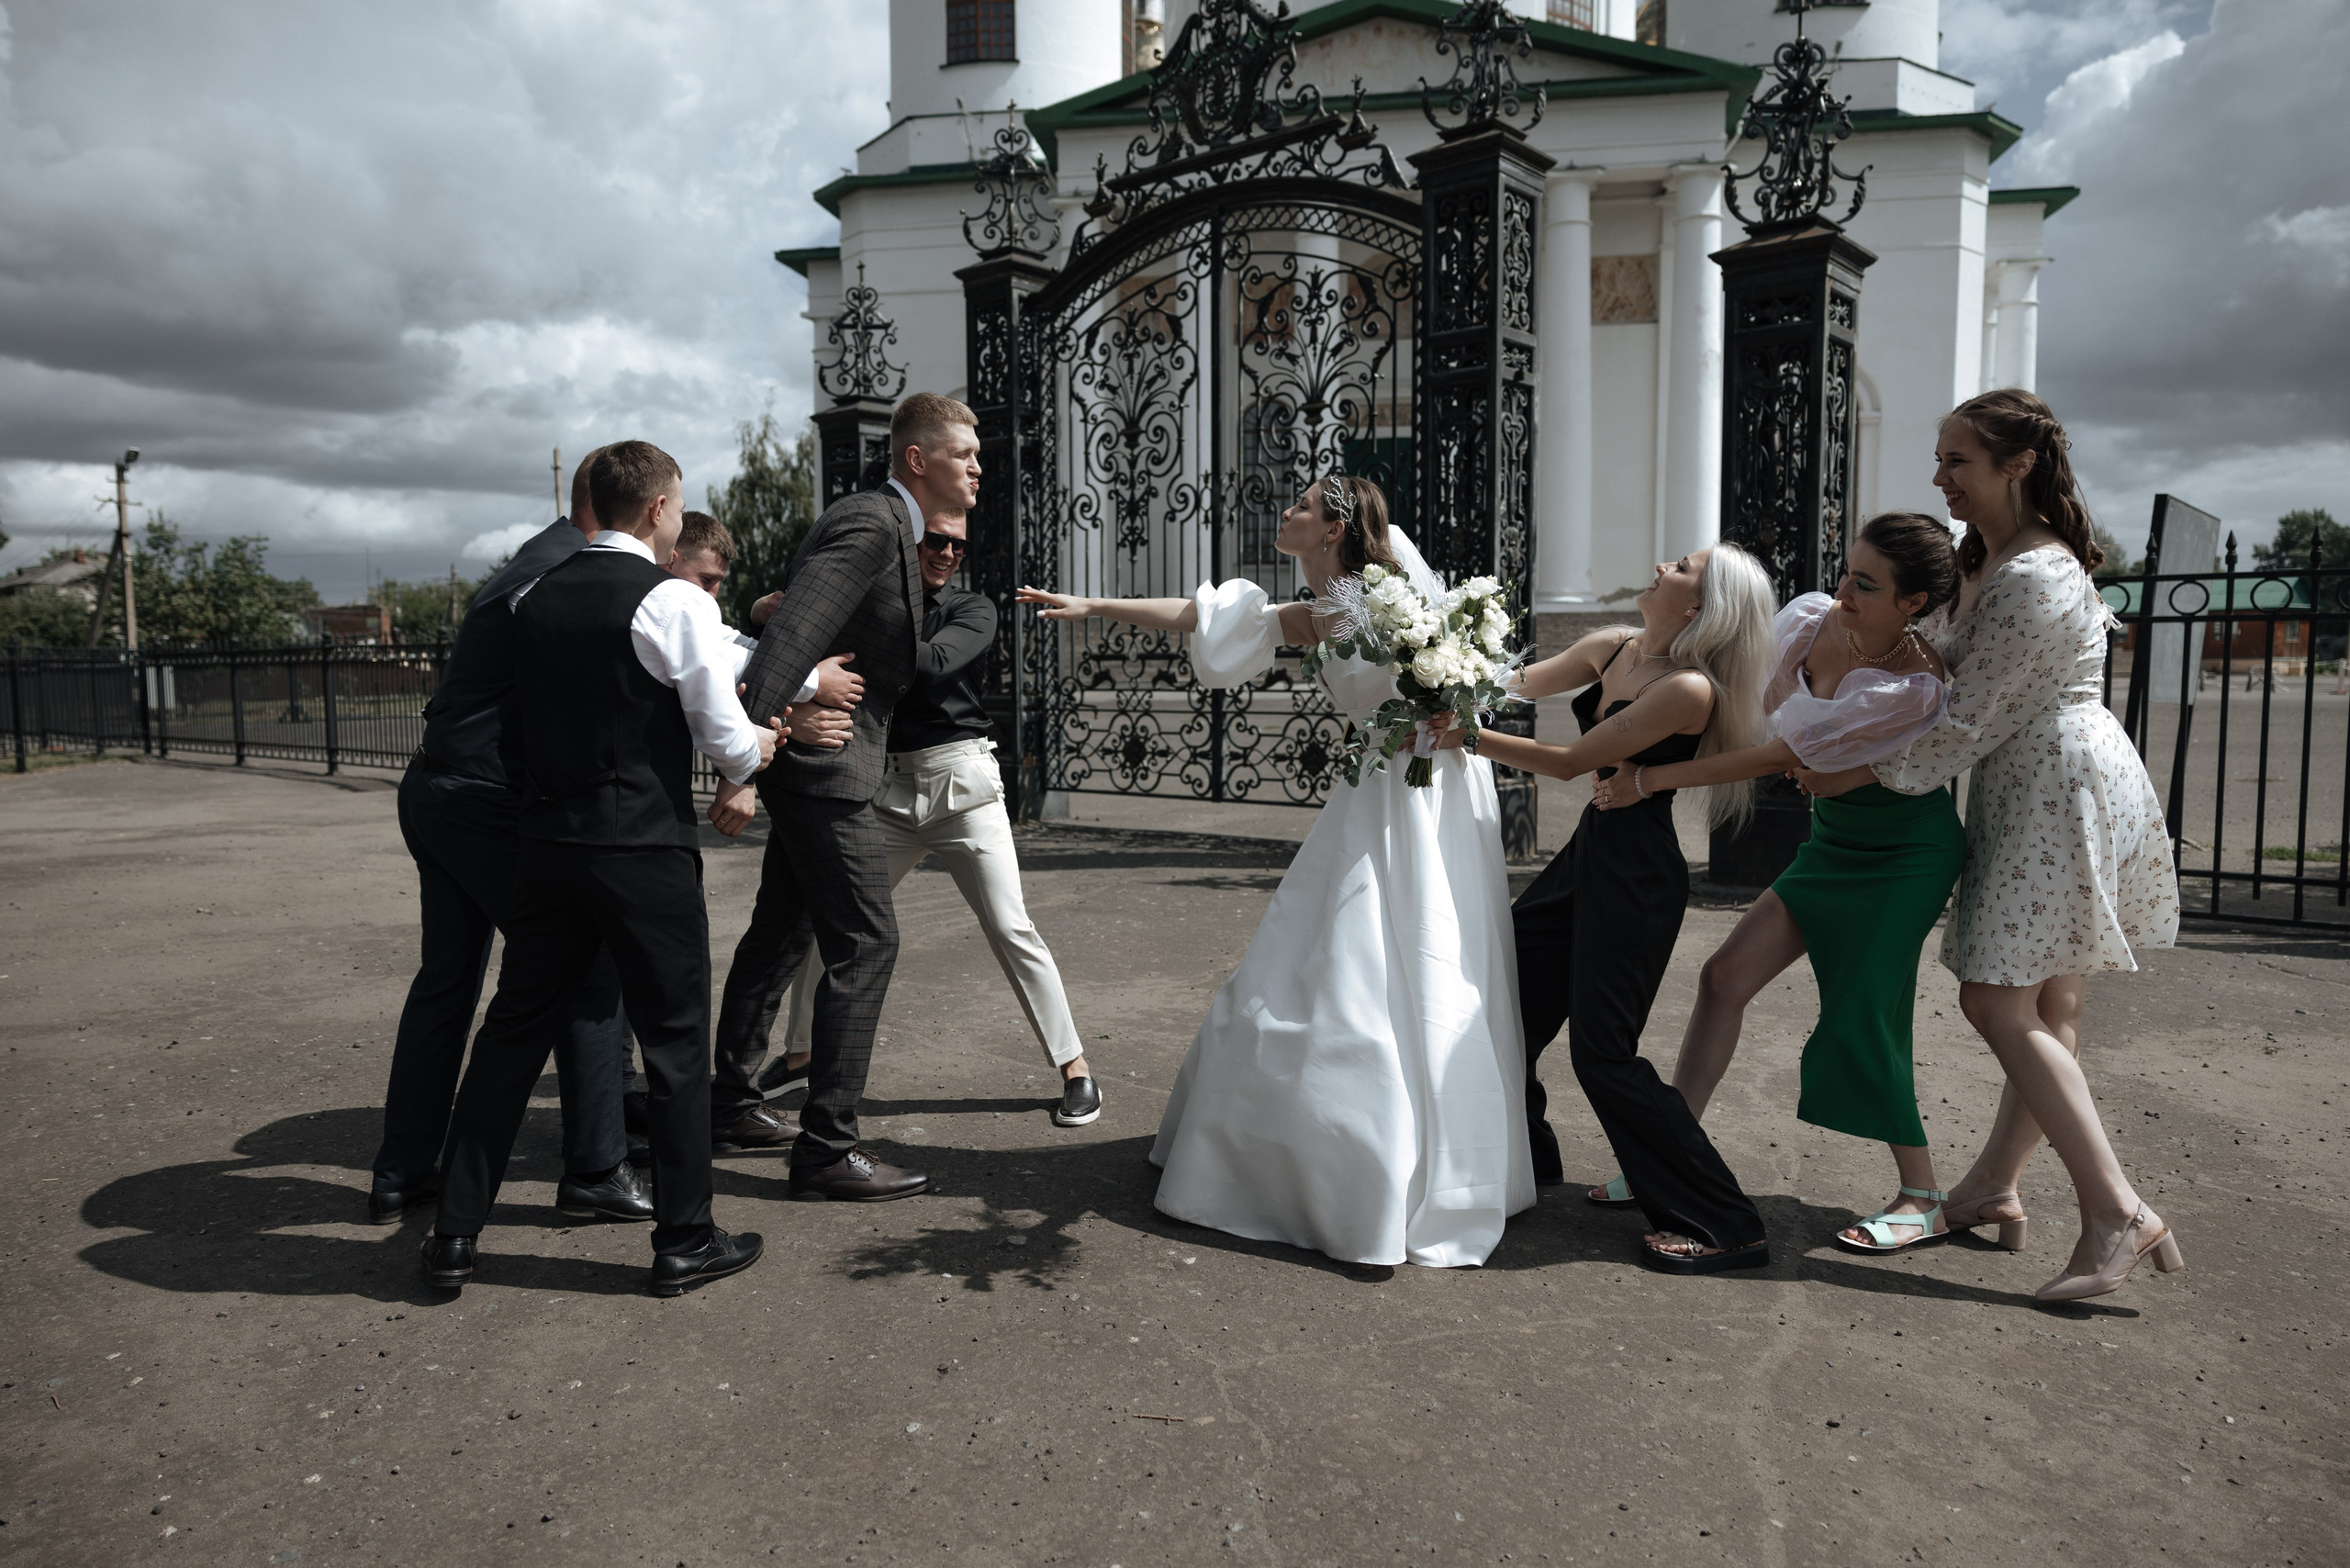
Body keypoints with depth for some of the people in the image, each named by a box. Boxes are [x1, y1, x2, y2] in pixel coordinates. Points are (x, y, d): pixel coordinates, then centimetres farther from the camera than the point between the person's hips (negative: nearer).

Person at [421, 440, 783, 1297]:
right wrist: (756, 746, 15)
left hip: (548, 843, 6)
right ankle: (684, 1241, 15)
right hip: (645, 854, -6)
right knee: (675, 1040, 5)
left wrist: (759, 642, 26)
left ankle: (453, 1235, 22)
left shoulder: (538, 595, 10)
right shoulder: (674, 602, -11)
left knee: (513, 1029, 15)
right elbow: (727, 739, -9)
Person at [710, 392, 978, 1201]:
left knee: (781, 929, 19)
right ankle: (826, 1150, 0)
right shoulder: (871, 522, -17)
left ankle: (730, 1098, 34)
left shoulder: (890, 526, 15)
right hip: (824, 766, -11)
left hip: (808, 765, 11)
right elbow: (790, 636, -26)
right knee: (865, 943, -8)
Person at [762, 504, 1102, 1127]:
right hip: (889, 788, 3)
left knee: (1011, 927, -6)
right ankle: (801, 1054, 25)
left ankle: (1073, 1064, 3)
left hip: (960, 779, -3)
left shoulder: (972, 609, 2)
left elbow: (931, 665, -18)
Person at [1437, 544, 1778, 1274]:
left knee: (1603, 1051, -7)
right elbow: (1515, 684, 12)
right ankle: (1525, 1158, 39)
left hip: (1637, 876, -9)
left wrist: (1467, 736, -19)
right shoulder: (1612, 650, 4)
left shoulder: (1689, 688, -20)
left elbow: (1572, 761, -21)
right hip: (1587, 852, 9)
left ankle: (1724, 1226, 4)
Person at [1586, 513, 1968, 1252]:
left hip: (1905, 853, -7)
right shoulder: (1808, 618, -10)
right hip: (1833, 842, 7)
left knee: (1861, 1020, -9)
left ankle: (1923, 1198, 12)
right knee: (1724, 978, 1)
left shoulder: (1913, 689, -30)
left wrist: (1650, 780, -23)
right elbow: (1761, 709, 12)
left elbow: (1778, 756, -27)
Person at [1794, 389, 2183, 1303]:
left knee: (1999, 1003, -13)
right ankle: (1992, 1189, 20)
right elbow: (1966, 682, 23)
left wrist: (1860, 773, -10)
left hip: (2061, 795, -10)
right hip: (2033, 795, 10)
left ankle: (2117, 1213, -11)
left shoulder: (2033, 579, -17)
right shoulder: (1987, 559, 16)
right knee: (2047, 1008, 12)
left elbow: (1969, 722, -18)